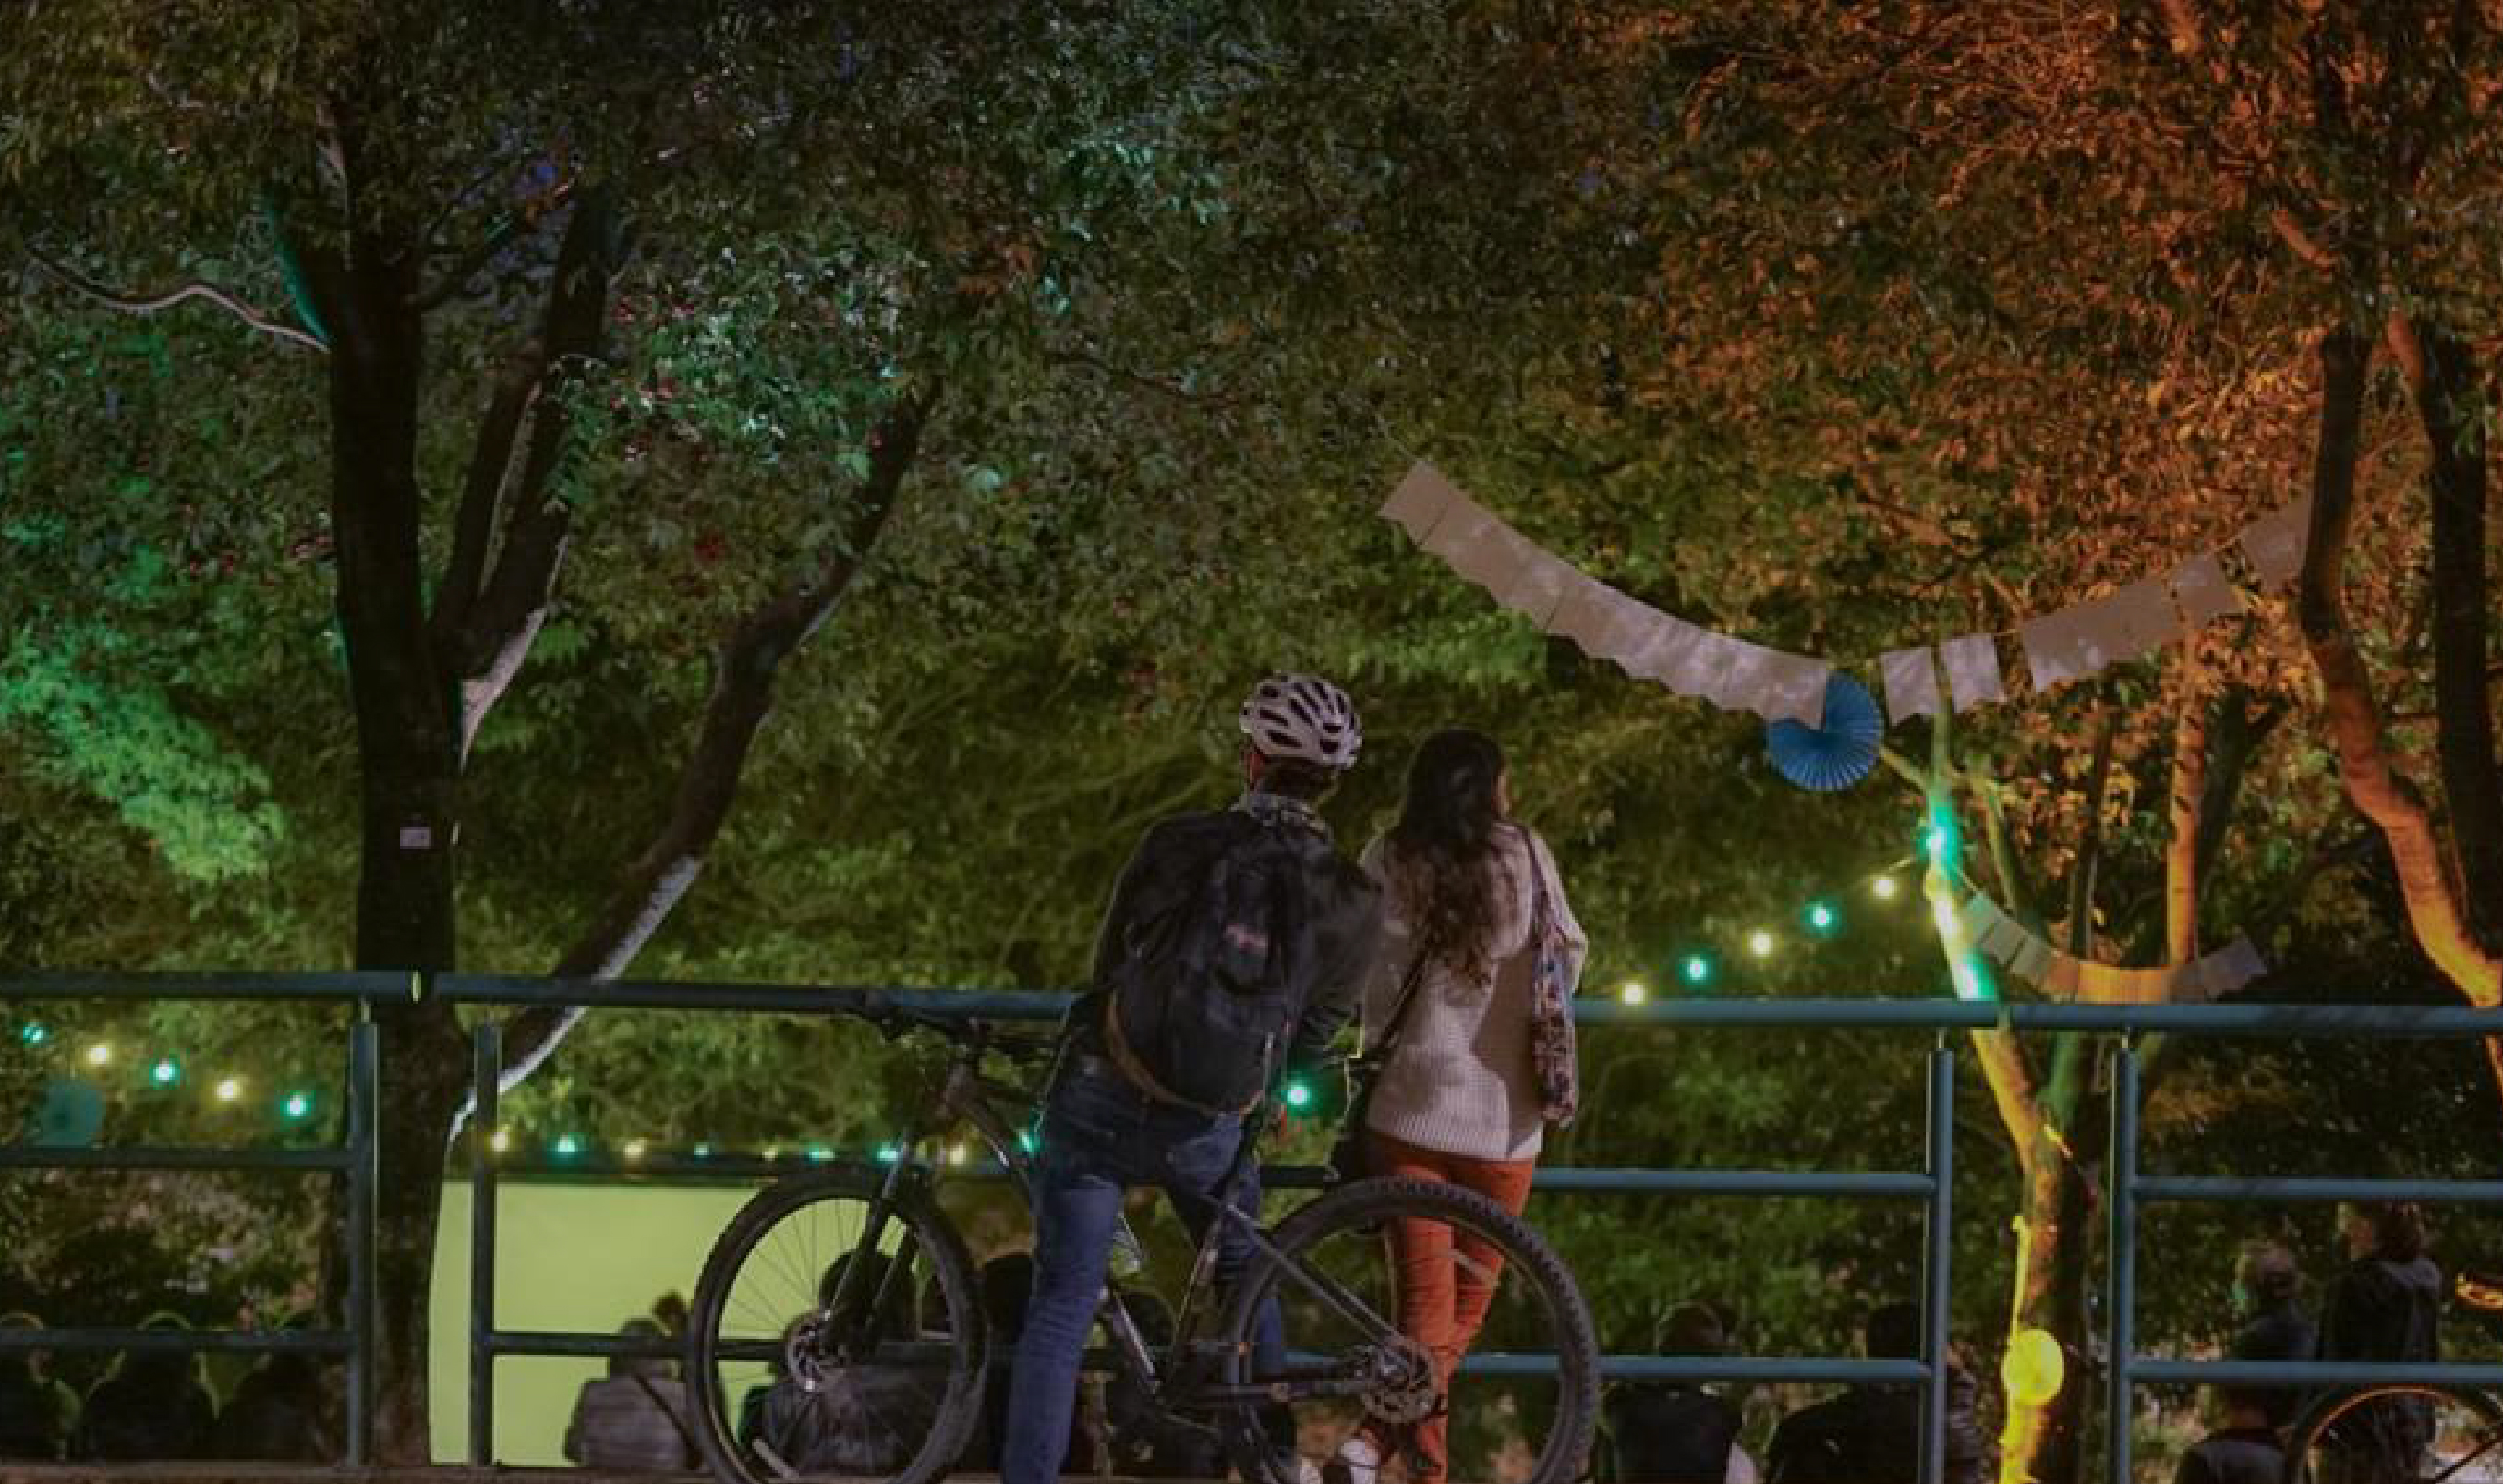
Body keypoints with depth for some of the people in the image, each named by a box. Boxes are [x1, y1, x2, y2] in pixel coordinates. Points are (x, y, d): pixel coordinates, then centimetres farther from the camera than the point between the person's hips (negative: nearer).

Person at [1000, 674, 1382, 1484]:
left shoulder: (1177, 845, -4)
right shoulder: (1349, 904, -1)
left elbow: (1110, 962, 8)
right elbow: (1316, 1032, 8)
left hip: (1099, 1103, -1)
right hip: (1207, 1131, 2)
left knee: (1061, 1308, 3)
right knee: (1244, 1275, 28)